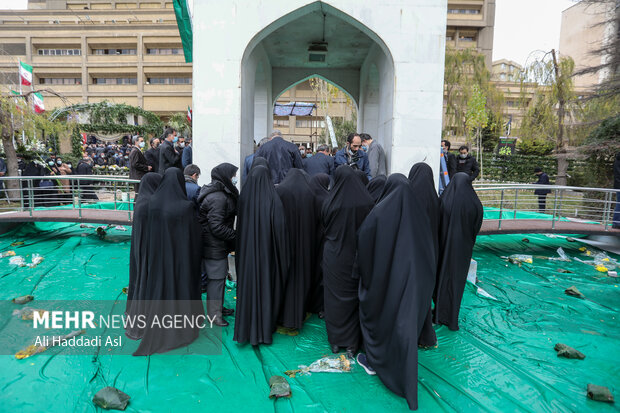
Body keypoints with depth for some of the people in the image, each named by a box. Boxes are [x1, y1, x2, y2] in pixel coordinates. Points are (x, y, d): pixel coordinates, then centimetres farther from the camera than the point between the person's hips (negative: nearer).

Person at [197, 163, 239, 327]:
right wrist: (236, 235, -16)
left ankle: (218, 307, 36)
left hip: (218, 245, 11)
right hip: (214, 246, -11)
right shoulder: (218, 198, -23)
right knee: (216, 278, 0)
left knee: (220, 276, 20)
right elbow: (216, 227, -25)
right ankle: (214, 314, 13)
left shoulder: (222, 194, 12)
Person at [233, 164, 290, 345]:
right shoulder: (274, 200, -13)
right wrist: (282, 255, -3)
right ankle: (265, 329, 22)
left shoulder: (244, 197, -6)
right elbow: (280, 228, -12)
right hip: (267, 253, -2)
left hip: (248, 253, 2)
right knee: (267, 286, 10)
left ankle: (245, 329, 22)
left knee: (248, 286, 12)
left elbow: (240, 228, 2)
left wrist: (241, 253, 14)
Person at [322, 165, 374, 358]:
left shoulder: (330, 203, -11)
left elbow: (324, 227, 3)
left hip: (334, 257, 0)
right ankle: (353, 344, 18)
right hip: (357, 258, 1)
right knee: (355, 298, 12)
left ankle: (335, 340, 24)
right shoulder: (367, 202, -11)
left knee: (334, 297, 13)